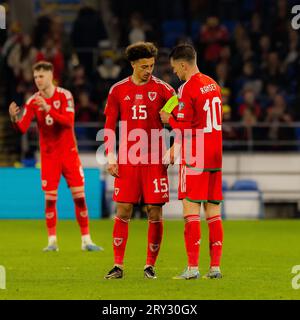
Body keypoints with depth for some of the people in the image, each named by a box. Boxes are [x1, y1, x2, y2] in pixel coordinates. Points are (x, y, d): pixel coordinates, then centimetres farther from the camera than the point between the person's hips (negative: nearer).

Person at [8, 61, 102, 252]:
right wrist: (14, 118, -32)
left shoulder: (64, 96, -7)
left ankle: (86, 240, 5)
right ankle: (52, 241, 5)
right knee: (50, 198, -4)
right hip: (48, 156, 1)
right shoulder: (33, 102, -2)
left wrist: (48, 109, -34)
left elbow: (69, 121, -22)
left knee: (79, 196, -2)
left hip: (69, 153, -1)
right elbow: (22, 128, -10)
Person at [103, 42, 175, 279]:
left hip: (154, 160, -1)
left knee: (155, 212, -1)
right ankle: (118, 266, 2)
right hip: (127, 161, 1)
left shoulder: (162, 89, 3)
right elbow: (109, 127, 8)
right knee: (123, 211, -2)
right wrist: (110, 158, 0)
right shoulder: (118, 90, 6)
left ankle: (150, 265, 8)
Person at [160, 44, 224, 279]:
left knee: (191, 212, -6)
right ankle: (215, 266, 7)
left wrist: (169, 119, 4)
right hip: (215, 157, 8)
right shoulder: (213, 85, 13)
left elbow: (184, 127, -15)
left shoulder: (187, 88, -12)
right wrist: (177, 146, 25)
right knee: (214, 214, 8)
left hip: (194, 159, -8)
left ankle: (193, 267, -9)